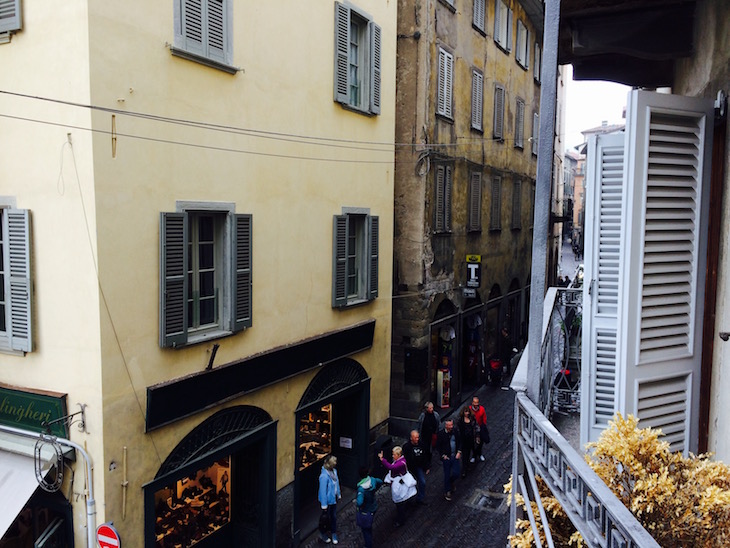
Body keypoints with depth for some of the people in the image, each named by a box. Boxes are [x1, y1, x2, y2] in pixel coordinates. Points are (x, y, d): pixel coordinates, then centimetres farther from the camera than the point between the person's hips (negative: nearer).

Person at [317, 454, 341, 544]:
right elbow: (323, 491, -25)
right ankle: (323, 534, 39)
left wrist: (339, 495, 17)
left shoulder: (334, 471, -8)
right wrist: (324, 505, -19)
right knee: (326, 517, 15)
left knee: (333, 517, 20)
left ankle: (333, 534, 39)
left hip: (333, 499, 7)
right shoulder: (324, 476, -32)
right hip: (327, 500, -7)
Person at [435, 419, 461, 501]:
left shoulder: (455, 431, -3)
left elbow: (460, 442, 8)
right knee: (447, 475, 7)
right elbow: (438, 446, -5)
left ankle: (450, 482, 36)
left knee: (456, 474, 2)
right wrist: (443, 455, -10)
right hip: (446, 457, -3)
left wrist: (459, 452, -2)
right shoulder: (441, 434, -12)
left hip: (455, 456, 3)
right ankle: (447, 492, 25)